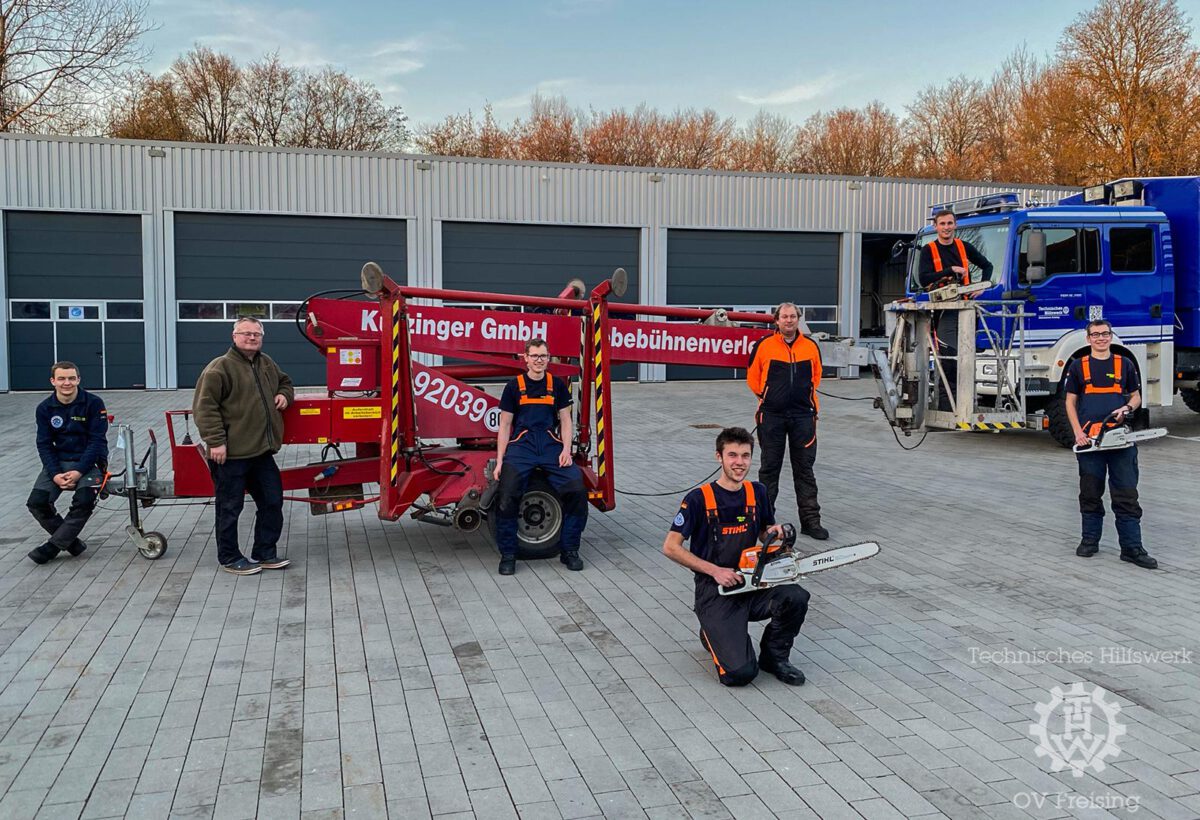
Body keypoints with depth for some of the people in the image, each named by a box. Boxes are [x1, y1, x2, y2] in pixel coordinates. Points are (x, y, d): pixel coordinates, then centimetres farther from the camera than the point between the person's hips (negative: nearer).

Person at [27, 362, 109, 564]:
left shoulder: (93, 403, -8)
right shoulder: (45, 408, 2)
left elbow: (96, 441, -11)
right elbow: (44, 444, 1)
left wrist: (79, 471, -20)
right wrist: (55, 474, -15)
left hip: (89, 462, -3)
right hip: (58, 462, 4)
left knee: (84, 501, -28)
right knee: (37, 502, -17)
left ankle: (54, 545, -10)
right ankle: (72, 543, -1)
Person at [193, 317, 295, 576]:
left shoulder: (267, 364, 14)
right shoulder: (220, 367, -10)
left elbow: (284, 382, 34)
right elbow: (205, 406, -15)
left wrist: (284, 394, 10)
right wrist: (216, 441, -20)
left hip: (262, 451, 8)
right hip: (230, 453, -8)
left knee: (272, 501, 11)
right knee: (230, 507, 3)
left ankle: (265, 553, 24)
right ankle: (229, 558, 17)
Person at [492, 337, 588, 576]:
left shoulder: (557, 385, 12)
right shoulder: (514, 387, 7)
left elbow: (565, 420, 11)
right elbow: (505, 425, 7)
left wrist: (566, 450, -5)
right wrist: (499, 461, -2)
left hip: (551, 444, 1)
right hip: (521, 444, -1)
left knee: (576, 489, -19)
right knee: (506, 496, -22)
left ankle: (570, 551, -2)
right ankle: (508, 554, -4)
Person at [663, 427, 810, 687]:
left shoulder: (757, 493, 4)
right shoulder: (699, 499, -12)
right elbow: (670, 547, -12)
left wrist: (773, 533, -5)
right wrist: (715, 571, -17)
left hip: (752, 583, 5)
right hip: (715, 591, -5)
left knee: (796, 597, -27)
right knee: (740, 672, -20)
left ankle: (774, 657, 2)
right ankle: (712, 634, 15)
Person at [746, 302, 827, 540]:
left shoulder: (811, 347, 3)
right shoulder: (764, 345, -4)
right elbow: (752, 376, 5)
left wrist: (806, 394, 12)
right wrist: (766, 395, 5)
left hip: (803, 415, 2)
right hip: (772, 416, -2)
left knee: (804, 469, 5)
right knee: (769, 467, 8)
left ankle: (810, 520, 10)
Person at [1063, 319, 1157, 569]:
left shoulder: (1125, 364, 9)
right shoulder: (1078, 366, 6)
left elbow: (1136, 397, 13)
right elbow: (1070, 402, 5)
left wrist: (1126, 409, -10)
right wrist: (1078, 432, -7)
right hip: (1089, 439, 0)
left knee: (1126, 494, -1)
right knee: (1090, 493, 8)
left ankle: (1132, 547, 1)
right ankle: (1090, 540, 19)